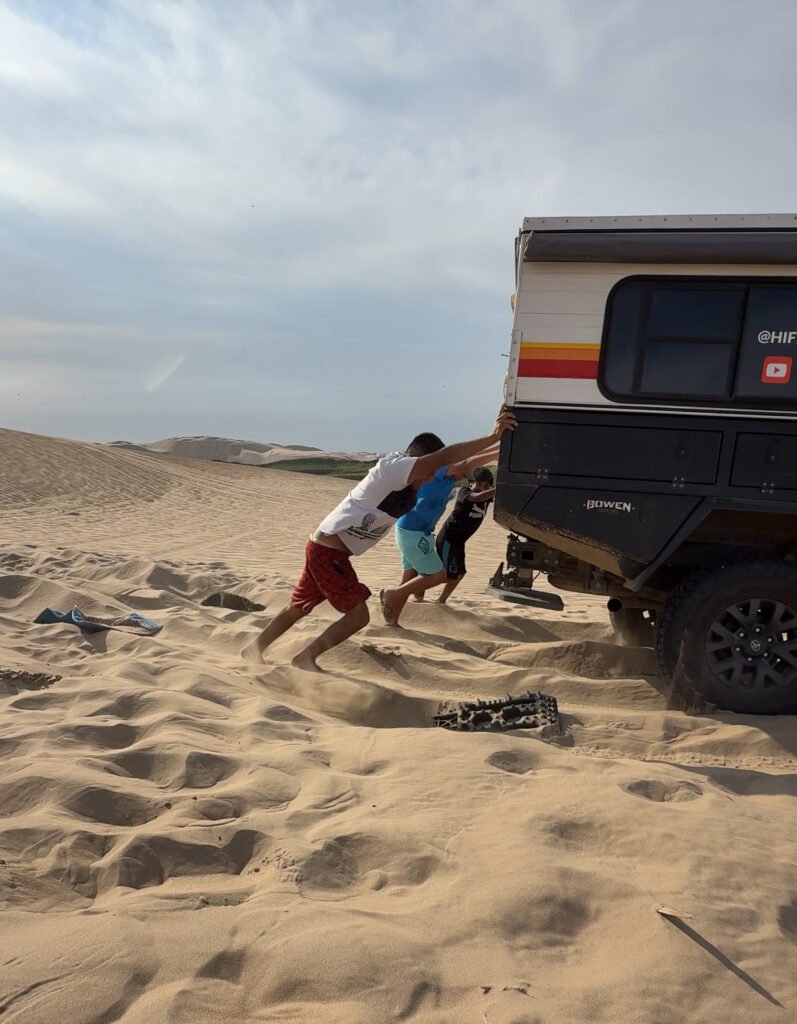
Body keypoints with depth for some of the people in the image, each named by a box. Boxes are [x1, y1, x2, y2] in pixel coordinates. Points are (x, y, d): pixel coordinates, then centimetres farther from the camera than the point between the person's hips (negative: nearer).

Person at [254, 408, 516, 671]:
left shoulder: (408, 482, 8)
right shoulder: (393, 467, -20)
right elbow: (445, 456, -28)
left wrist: (495, 449, 7)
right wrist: (493, 437, -29)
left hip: (323, 549, 10)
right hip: (328, 551, -10)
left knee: (297, 608, 20)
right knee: (358, 615, -5)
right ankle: (304, 659, 7)